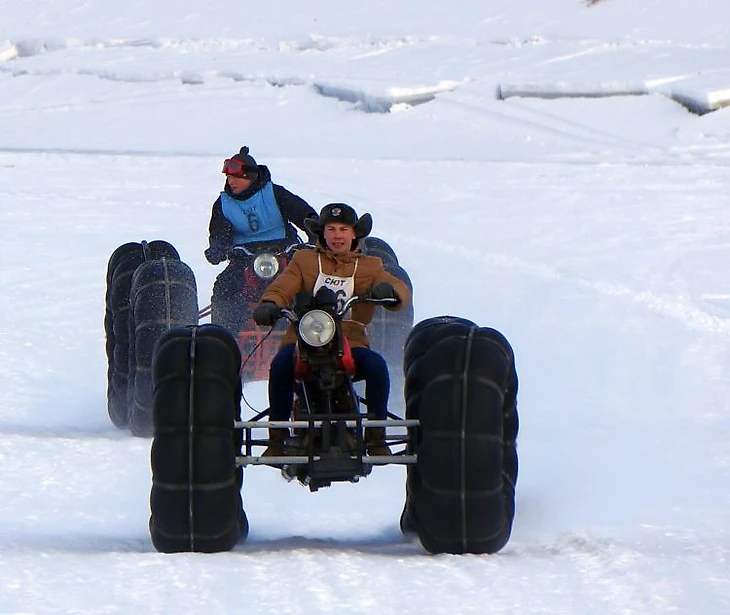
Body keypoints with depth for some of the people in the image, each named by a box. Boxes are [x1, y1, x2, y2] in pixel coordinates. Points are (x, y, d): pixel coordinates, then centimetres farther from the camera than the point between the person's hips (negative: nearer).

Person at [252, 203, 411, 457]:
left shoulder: (369, 266, 18)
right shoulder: (304, 260, 18)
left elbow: (401, 291, 2)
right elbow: (283, 287, 1)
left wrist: (389, 290, -25)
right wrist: (269, 304, -23)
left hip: (351, 341, 1)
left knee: (377, 367, -29)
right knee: (280, 366, -31)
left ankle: (376, 436, -14)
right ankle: (277, 437, -19)